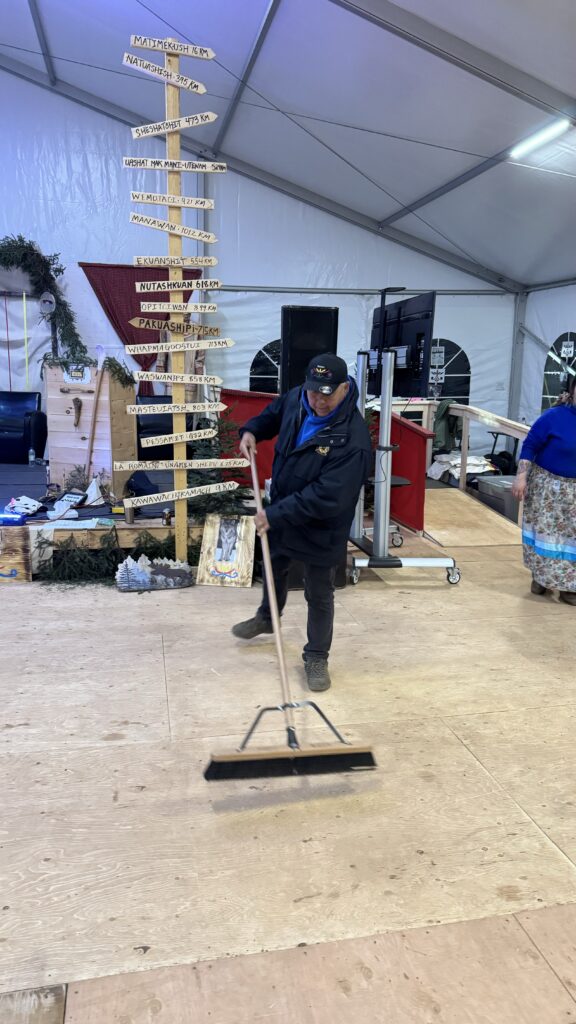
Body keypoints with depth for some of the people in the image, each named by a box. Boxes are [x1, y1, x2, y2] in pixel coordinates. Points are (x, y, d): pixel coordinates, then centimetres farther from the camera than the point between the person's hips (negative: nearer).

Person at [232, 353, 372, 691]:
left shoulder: (353, 438, -34)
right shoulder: (297, 400, -12)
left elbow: (326, 498, -36)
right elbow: (275, 413, 15)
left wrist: (275, 515, -32)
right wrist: (252, 431, -3)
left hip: (321, 530, -7)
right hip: (281, 514, 7)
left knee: (319, 596, 10)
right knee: (274, 569, 30)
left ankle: (317, 657, 32)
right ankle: (267, 617, 59)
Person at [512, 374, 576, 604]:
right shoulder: (554, 417, -15)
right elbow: (530, 446, -10)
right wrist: (521, 477, -15)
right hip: (547, 484, -4)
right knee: (545, 532, 7)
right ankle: (541, 577, 23)